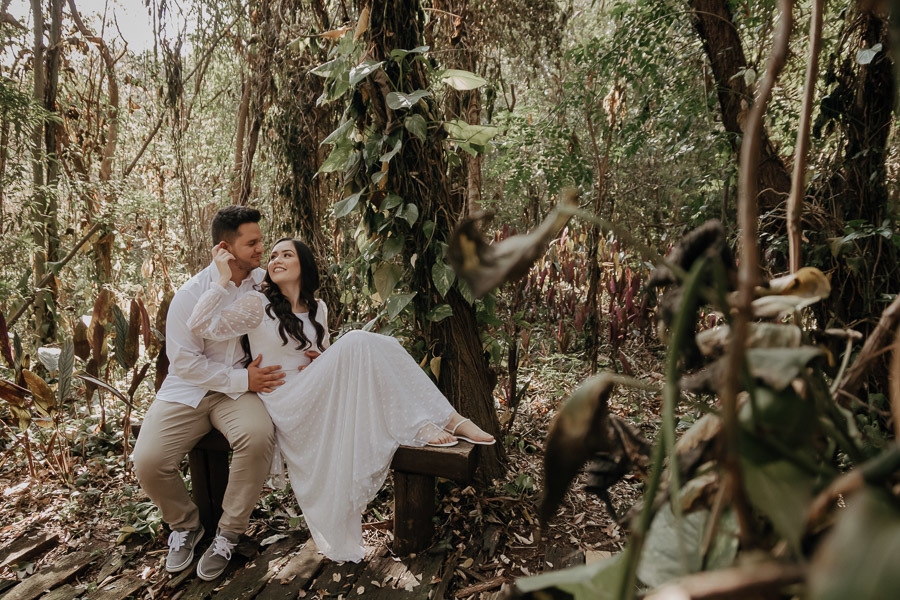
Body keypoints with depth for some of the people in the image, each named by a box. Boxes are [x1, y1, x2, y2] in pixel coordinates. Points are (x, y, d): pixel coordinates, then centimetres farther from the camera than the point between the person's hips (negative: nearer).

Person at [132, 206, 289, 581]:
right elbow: (184, 361, -12)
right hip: (187, 390, 0)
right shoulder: (192, 295, -11)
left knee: (258, 436, -32)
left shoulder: (265, 281, -1)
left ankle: (228, 534, -8)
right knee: (148, 462, -20)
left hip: (242, 386, 1)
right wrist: (241, 379, -17)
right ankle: (185, 525, 14)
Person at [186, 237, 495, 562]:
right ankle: (418, 426, -29)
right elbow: (202, 325, -13)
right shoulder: (257, 305, -1)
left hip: (317, 399, 6)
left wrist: (323, 360, 3)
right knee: (358, 342, -28)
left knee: (376, 347, -20)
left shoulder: (317, 309, 15)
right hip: (286, 405, -6)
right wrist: (224, 277, -16)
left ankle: (446, 418, -26)